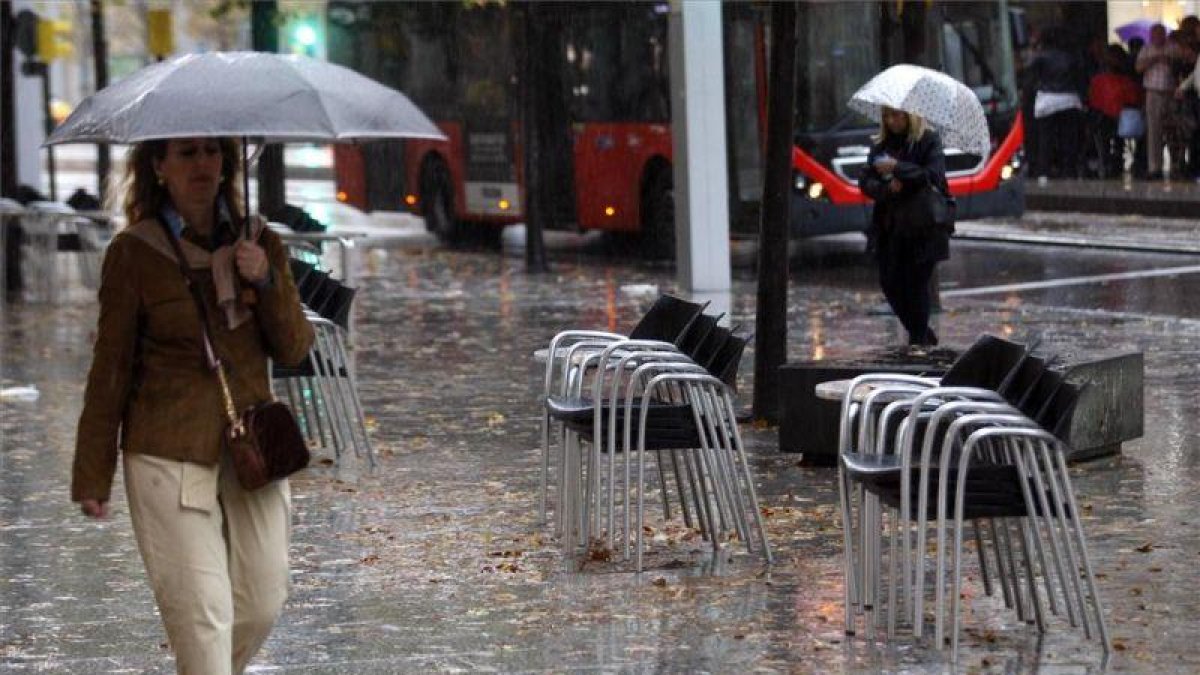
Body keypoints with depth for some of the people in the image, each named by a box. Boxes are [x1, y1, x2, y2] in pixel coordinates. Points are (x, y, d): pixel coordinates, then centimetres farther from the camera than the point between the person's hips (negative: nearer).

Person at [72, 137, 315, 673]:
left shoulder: (258, 243, 6)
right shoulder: (133, 253, -6)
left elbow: (294, 351, 4)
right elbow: (110, 369, -2)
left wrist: (266, 281, -14)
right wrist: (92, 476, -1)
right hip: (170, 458, -4)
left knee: (262, 603, 8)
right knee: (200, 612, -9)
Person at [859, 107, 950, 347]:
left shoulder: (928, 141, -4)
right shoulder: (881, 145, 10)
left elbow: (935, 175, -17)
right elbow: (865, 182, 6)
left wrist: (897, 168, -20)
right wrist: (886, 188, -15)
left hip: (922, 228, -5)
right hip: (889, 228, 5)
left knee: (916, 284, -4)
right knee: (889, 283, 4)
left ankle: (918, 341, 10)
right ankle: (925, 336, 23)